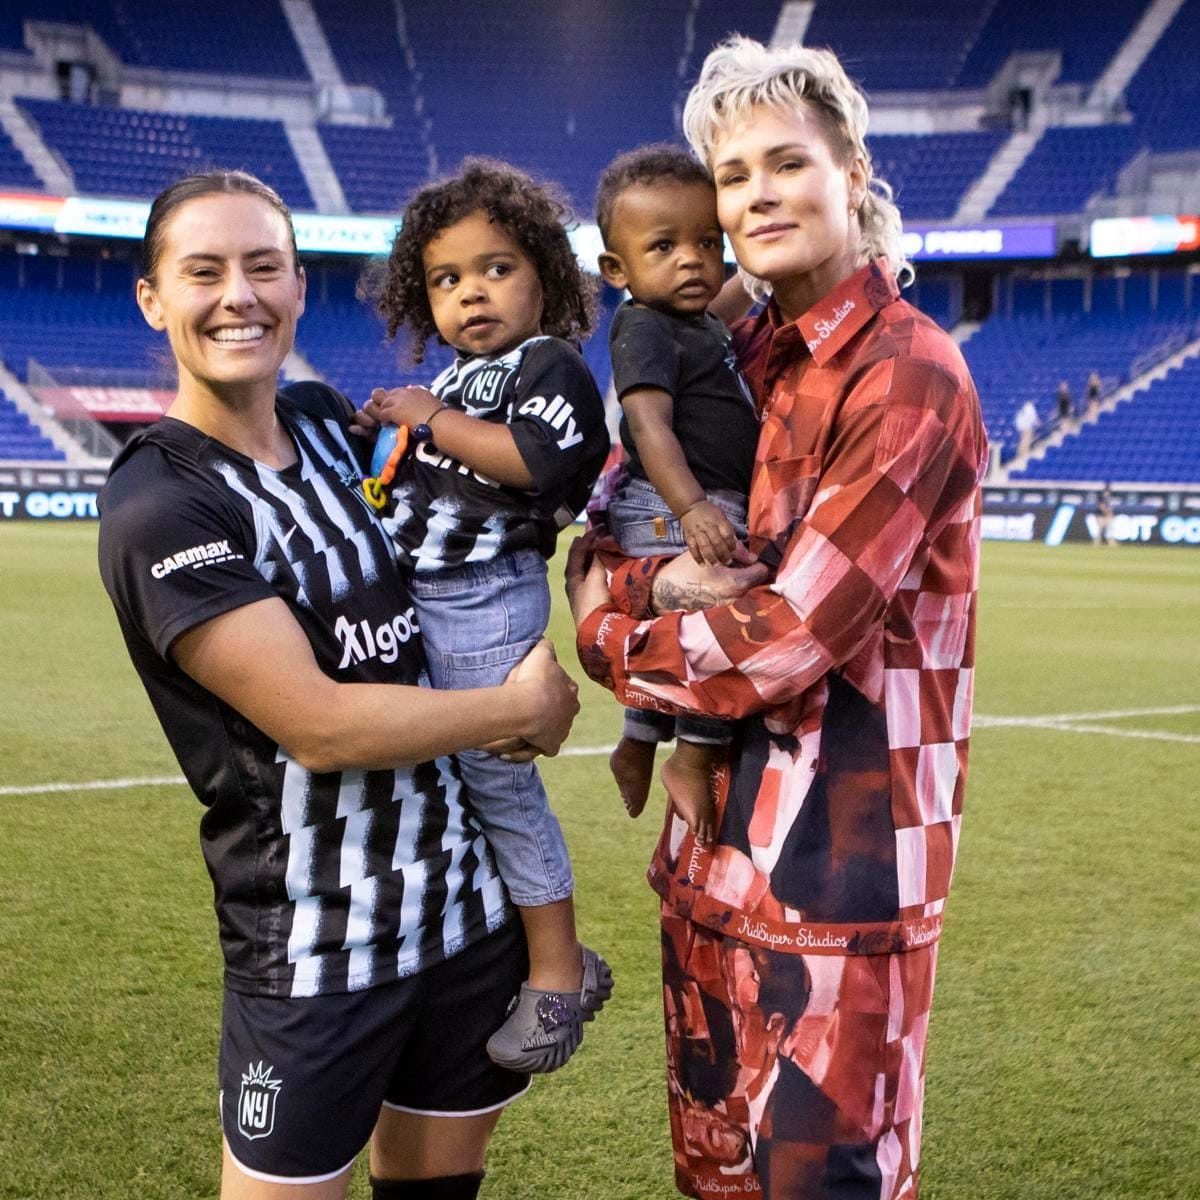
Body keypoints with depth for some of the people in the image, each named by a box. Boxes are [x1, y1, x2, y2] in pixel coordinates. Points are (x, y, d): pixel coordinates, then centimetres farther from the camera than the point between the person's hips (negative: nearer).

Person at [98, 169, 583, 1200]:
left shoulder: (328, 420, 4)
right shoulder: (159, 509, -16)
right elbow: (318, 727, -20)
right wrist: (523, 706, -10)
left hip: (470, 898, 6)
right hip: (315, 951, -6)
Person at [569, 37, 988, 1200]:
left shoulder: (908, 377, -15)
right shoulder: (739, 356, 8)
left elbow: (788, 636, -21)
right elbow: (596, 550, 10)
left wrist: (607, 639, -4)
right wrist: (664, 577, -13)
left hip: (841, 849, -7)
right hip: (719, 830, 7)